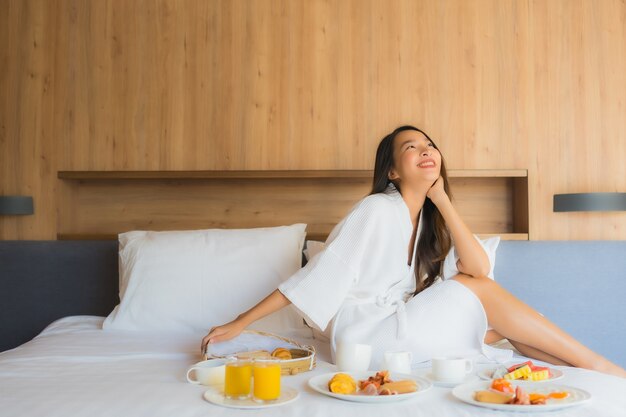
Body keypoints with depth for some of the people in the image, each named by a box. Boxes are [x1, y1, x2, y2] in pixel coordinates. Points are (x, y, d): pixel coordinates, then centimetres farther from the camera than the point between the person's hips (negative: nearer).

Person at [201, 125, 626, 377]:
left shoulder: (429, 218, 11)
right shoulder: (379, 210, -10)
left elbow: (479, 268, -4)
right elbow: (318, 275, -11)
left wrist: (441, 197, -6)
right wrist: (240, 323, -13)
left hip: (403, 330, 7)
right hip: (368, 340, -7)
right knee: (478, 290, -14)